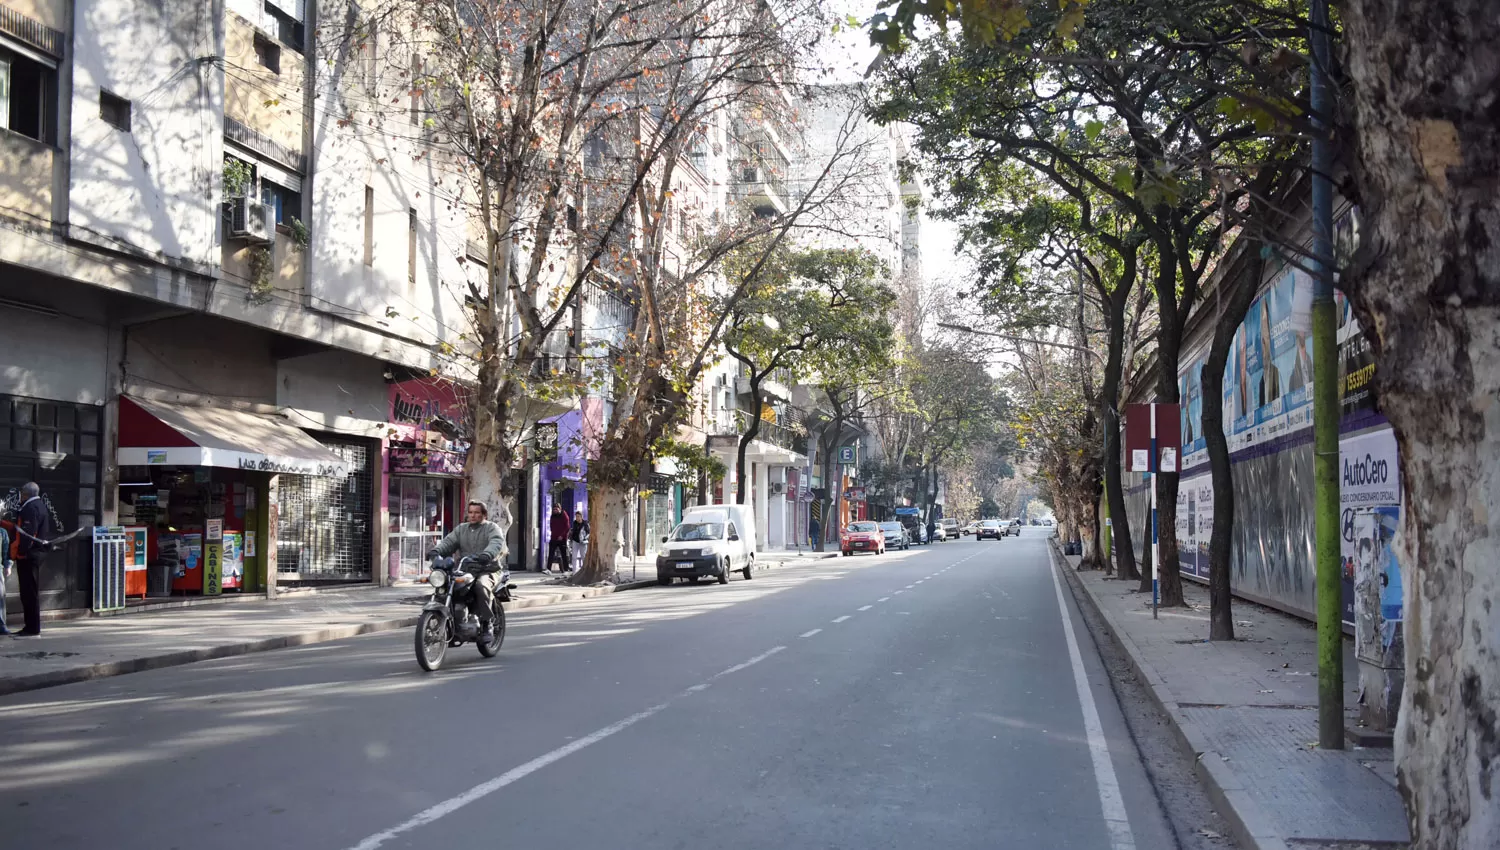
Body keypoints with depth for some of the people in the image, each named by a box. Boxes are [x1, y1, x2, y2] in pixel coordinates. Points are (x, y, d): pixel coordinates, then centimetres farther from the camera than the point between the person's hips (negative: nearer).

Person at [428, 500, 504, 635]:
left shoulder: (492, 528, 6)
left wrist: (486, 555, -36)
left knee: (482, 585, -36)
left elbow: (496, 543, -14)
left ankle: (487, 621, -23)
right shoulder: (461, 529, 23)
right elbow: (449, 542, 8)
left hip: (487, 570, -5)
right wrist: (436, 551, -14)